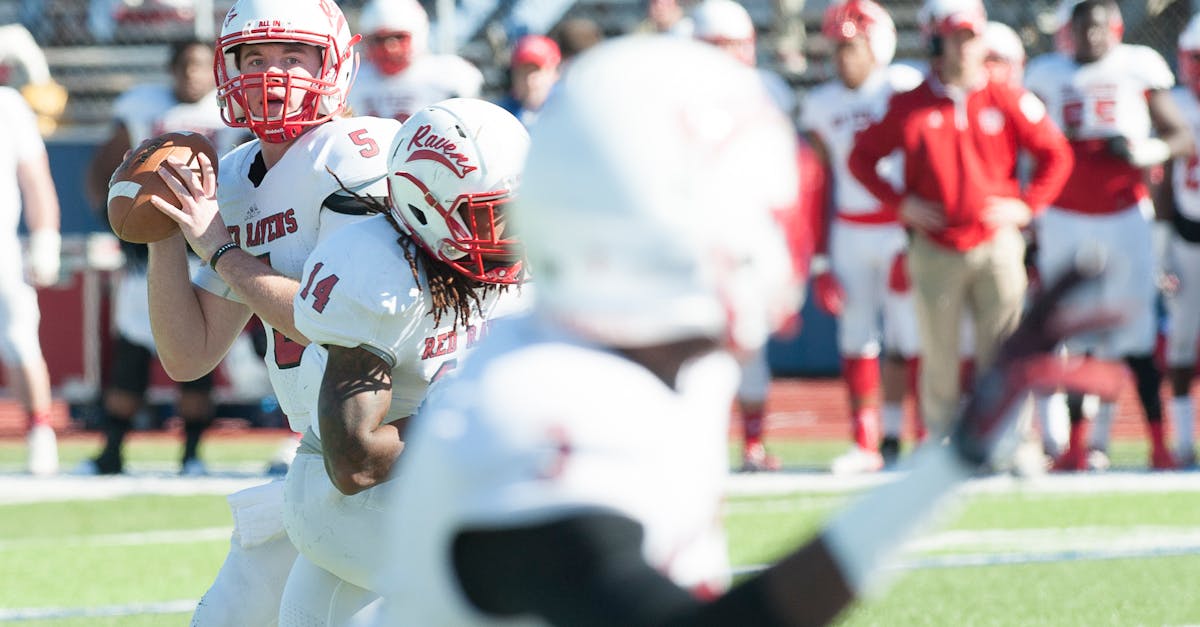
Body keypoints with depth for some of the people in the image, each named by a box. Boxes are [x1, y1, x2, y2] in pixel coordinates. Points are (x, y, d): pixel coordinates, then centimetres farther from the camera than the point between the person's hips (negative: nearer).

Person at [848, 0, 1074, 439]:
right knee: (939, 357, 4)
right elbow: (861, 158, 8)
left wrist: (1027, 205, -2)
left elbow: (1056, 155, 8)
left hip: (996, 243, 0)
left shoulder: (1008, 101, 1)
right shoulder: (909, 107, 0)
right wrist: (899, 203, -3)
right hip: (935, 250, 0)